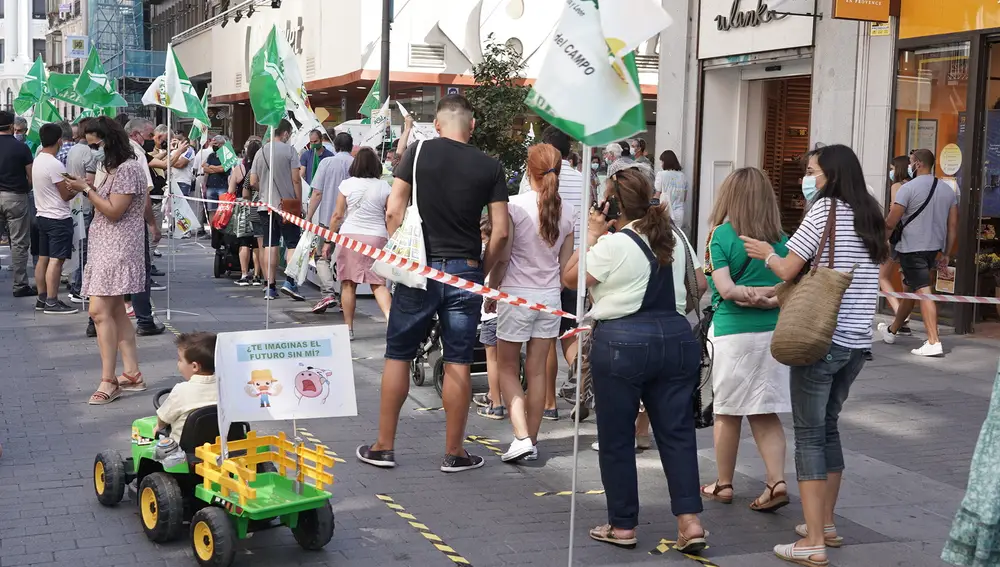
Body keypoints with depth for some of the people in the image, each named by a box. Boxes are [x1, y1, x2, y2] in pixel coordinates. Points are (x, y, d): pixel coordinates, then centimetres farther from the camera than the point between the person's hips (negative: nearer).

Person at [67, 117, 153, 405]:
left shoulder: (128, 169, -14)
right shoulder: (110, 168, 18)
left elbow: (114, 211, -18)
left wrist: (86, 189, -13)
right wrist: (83, 187, 4)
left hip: (117, 248, -11)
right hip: (104, 246, 11)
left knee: (100, 310, -15)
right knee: (116, 311, 10)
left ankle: (109, 380, -13)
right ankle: (132, 374, 14)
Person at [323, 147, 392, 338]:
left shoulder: (347, 184, 0)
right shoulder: (384, 187, 1)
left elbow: (337, 215, 1)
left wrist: (328, 241, 7)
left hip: (349, 235, -1)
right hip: (376, 237, 1)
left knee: (348, 284, 7)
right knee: (378, 284, 3)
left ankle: (348, 328, 11)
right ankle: (390, 317, -18)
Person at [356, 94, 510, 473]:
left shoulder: (418, 152, -2)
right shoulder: (490, 167, 1)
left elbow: (394, 210, -7)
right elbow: (500, 231, -2)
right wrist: (482, 270, 10)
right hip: (465, 271, 1)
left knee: (398, 356, 10)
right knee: (458, 363, 6)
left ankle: (384, 447, 16)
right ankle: (454, 453, 15)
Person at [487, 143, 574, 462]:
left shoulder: (516, 205, -14)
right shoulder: (568, 211, 0)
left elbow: (502, 257, -11)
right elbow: (565, 262, 7)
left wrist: (491, 291, 2)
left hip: (516, 294, -4)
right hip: (550, 294, 4)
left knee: (508, 367, 7)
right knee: (537, 370, 11)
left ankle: (521, 437, -6)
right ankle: (532, 441, 16)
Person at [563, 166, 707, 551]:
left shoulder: (612, 245, -11)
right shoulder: (672, 238, 10)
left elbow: (570, 278, 0)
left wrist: (593, 234, 1)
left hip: (622, 343, -6)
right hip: (675, 338, 6)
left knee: (616, 438, 5)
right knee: (677, 432, 6)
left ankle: (623, 525, 12)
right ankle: (690, 520, -2)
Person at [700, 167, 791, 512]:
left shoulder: (721, 234, -7)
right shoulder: (782, 239, 5)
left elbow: (726, 289, -16)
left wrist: (752, 294, -5)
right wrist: (769, 299, -10)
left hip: (732, 332, -3)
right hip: (774, 333, 4)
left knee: (727, 412, 9)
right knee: (766, 414, 10)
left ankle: (724, 485, 20)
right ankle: (777, 481, -1)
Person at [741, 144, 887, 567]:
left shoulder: (824, 208, -9)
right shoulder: (871, 216, 13)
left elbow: (789, 270, -11)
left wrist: (767, 254, 10)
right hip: (858, 341, 7)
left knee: (809, 433, -3)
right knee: (828, 427, 19)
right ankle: (825, 523, 26)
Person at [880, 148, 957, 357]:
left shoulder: (908, 188, -12)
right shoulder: (948, 190, 8)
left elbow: (890, 223, -13)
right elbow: (953, 226, 8)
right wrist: (946, 254, 14)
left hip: (912, 248, -7)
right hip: (934, 248, 7)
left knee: (923, 291, -11)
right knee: (910, 289, 21)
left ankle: (933, 342, -19)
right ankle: (892, 330, 37)